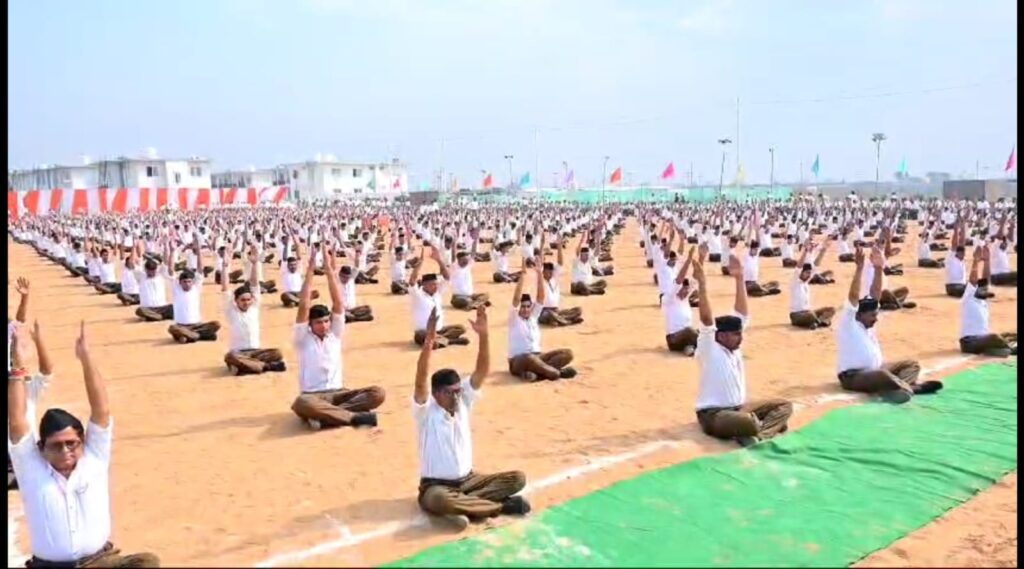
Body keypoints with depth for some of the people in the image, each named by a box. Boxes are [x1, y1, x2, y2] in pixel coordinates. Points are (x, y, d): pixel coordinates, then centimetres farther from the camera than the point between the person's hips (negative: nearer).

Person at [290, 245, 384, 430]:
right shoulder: (303, 338, 3)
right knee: (302, 403, -41)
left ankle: (326, 415, -29)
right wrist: (310, 272, -12)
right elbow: (304, 307, -10)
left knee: (377, 393, -22)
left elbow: (338, 302, -1)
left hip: (337, 393, 3)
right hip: (312, 396, -3)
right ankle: (356, 416, -35)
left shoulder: (335, 334, 10)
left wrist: (329, 269, -6)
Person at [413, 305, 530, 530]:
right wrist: (428, 341, -44)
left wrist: (483, 335, -24)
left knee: (517, 478, -11)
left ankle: (462, 506, -19)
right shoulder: (425, 411, -13)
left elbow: (482, 371, -10)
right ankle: (503, 506, -24)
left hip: (467, 479, 5)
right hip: (437, 485, -4)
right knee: (438, 500, -41)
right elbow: (421, 381, -32)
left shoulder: (463, 402, 0)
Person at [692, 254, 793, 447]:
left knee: (785, 406, 1)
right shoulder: (709, 350, -12)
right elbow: (707, 320, -27)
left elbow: (742, 313, 6)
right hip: (714, 414, -9)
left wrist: (739, 279, 0)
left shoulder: (734, 348, 8)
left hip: (740, 407, 9)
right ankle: (769, 428, -7)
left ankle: (758, 435, -19)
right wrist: (702, 285, -35)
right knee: (749, 422, -39)